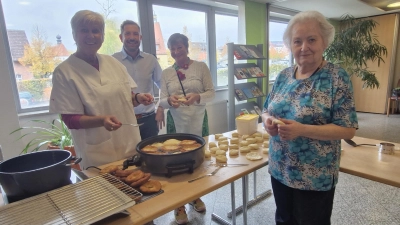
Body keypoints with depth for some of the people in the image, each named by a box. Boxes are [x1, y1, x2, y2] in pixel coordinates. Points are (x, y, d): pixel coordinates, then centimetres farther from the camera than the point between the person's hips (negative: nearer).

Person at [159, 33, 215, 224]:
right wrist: (170, 100, -21)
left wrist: (197, 97, -23)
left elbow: (211, 92, -3)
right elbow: (162, 101, 1)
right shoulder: (166, 73, 4)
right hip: (176, 123, 1)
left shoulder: (201, 67, -1)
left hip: (198, 121, 0)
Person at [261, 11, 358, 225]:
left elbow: (348, 129, -16)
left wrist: (302, 130, -29)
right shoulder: (284, 75, 2)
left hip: (316, 177, -4)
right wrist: (268, 120, -15)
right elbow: (267, 110, 8)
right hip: (279, 169, 5)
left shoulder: (337, 77, -14)